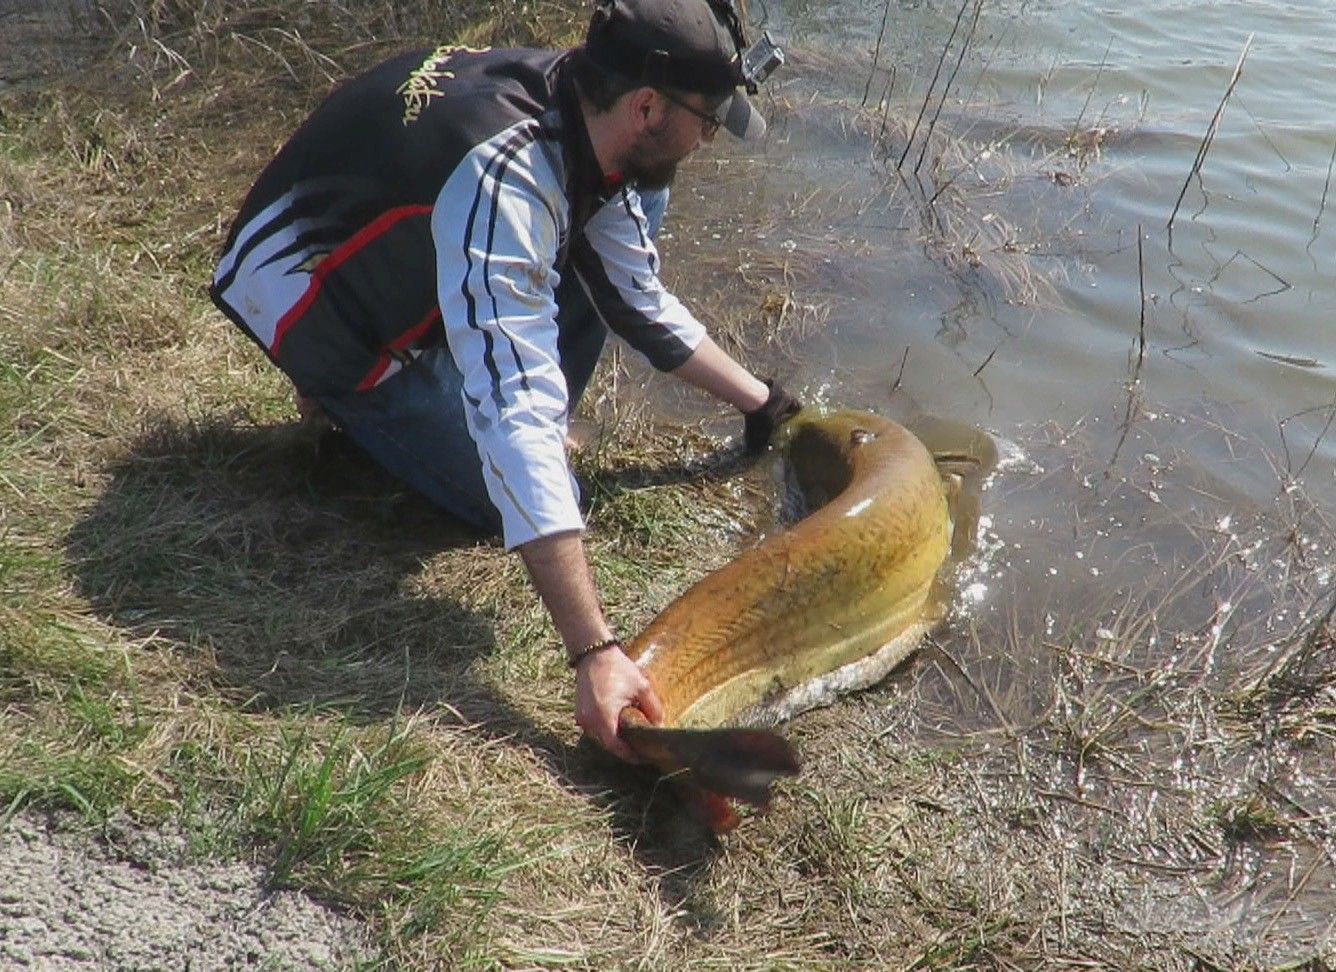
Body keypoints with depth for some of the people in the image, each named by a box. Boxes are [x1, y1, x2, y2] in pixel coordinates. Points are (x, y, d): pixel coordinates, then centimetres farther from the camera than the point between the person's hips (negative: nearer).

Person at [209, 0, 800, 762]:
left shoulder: (586, 120, -13)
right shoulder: (502, 182, -39)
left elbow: (643, 302, 4)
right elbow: (514, 415, -45)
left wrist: (763, 403, 7)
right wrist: (595, 652, -48)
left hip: (421, 278, 8)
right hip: (315, 305, -7)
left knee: (634, 205, -5)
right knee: (526, 492, -12)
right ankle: (355, 402, 6)